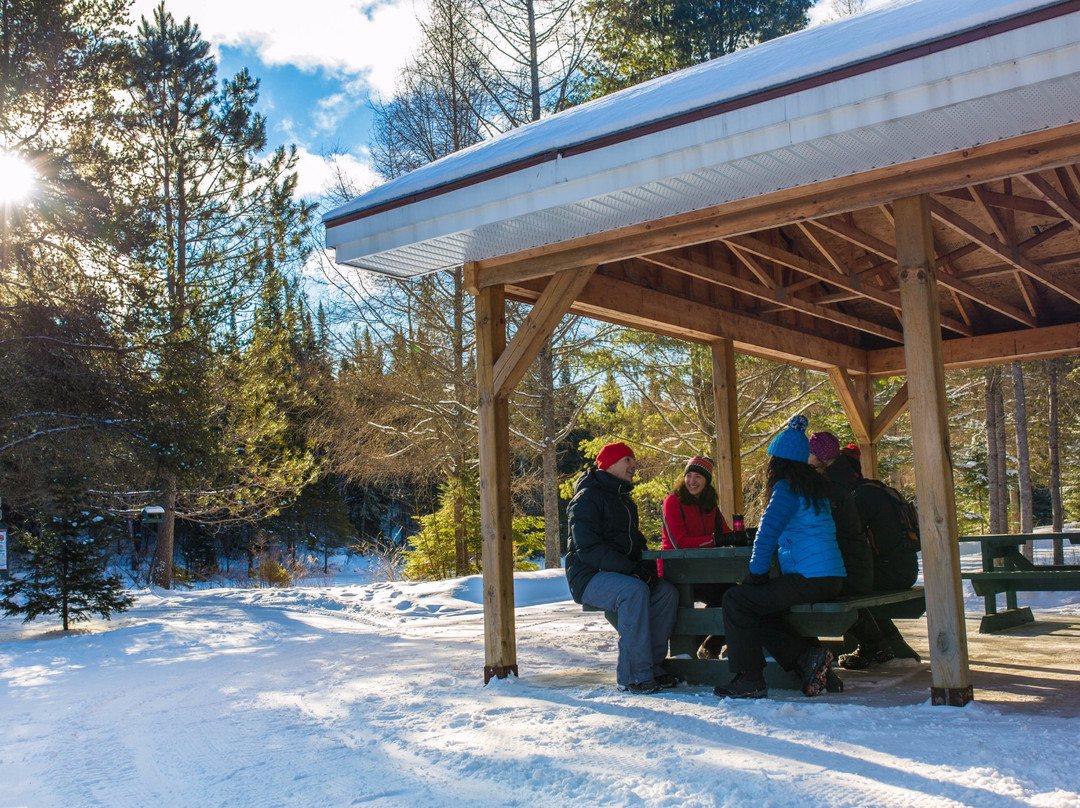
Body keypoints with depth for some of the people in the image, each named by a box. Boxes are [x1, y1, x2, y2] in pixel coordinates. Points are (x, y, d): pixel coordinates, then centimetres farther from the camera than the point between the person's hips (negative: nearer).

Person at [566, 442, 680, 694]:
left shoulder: (623, 499, 19)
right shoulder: (587, 498, -10)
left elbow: (634, 540, 25)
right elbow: (588, 549, -20)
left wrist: (648, 565, 1)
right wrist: (631, 568, -27)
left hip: (621, 575, 8)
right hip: (588, 576, -8)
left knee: (667, 592, -16)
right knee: (634, 591, -34)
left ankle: (653, 665, -11)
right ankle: (633, 675, -30)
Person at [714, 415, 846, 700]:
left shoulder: (787, 488, -10)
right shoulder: (815, 486, 18)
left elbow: (768, 532, -16)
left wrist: (756, 573, -8)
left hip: (809, 580, -9)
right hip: (830, 578, 10)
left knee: (736, 599, -7)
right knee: (759, 611, 17)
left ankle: (749, 680, -5)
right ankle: (807, 656, 4)